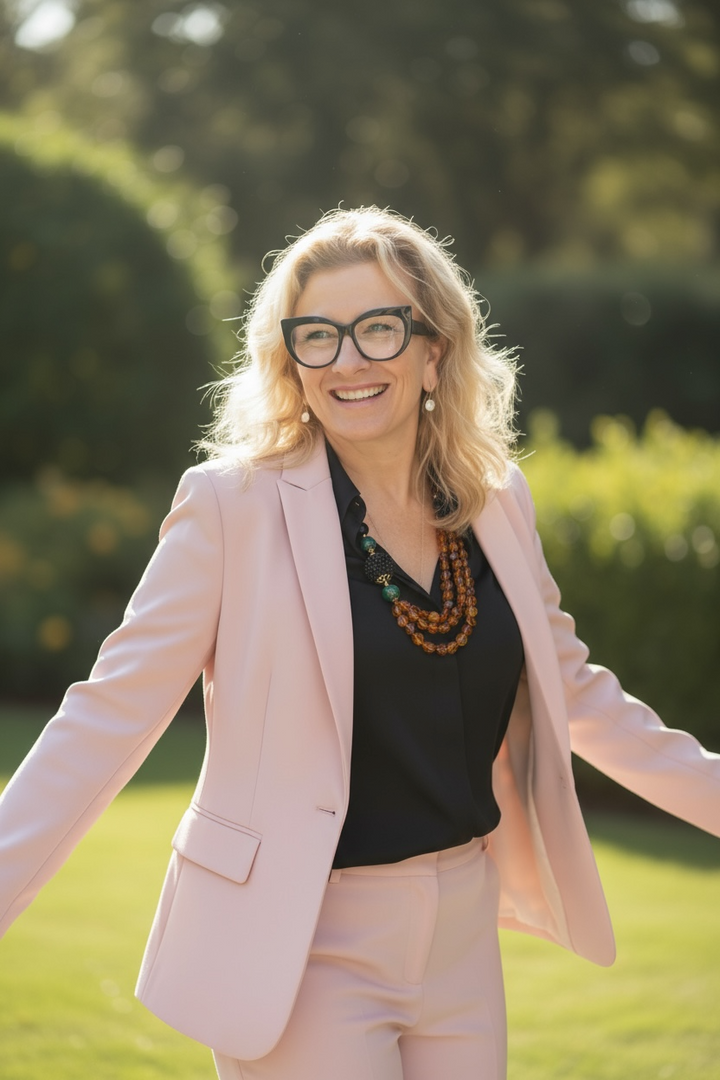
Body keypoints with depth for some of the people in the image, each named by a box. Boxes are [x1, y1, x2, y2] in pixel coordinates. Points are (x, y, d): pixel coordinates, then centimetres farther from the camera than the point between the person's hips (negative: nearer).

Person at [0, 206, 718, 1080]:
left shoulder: (495, 500, 4)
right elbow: (112, 712, -11)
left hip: (461, 940, 5)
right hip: (305, 946, -5)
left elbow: (570, 690, 18)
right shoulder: (235, 503, -10)